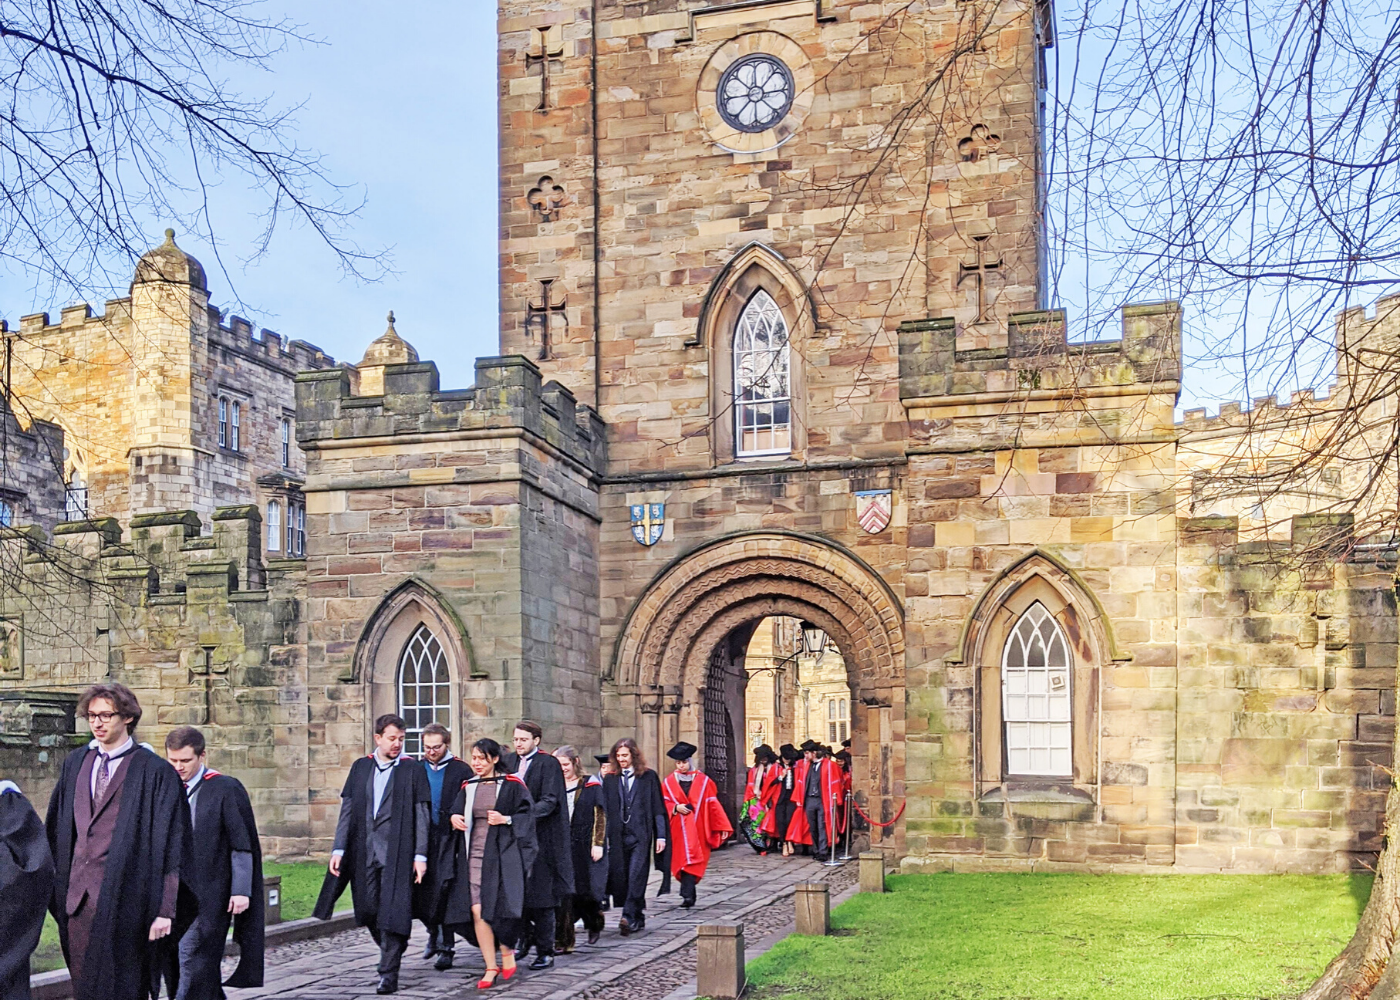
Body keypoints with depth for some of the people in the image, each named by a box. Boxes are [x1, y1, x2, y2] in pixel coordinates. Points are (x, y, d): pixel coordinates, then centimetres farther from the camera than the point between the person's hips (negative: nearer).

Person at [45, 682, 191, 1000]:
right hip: (77, 898, 5)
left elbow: (171, 848, -9)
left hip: (123, 900, -5)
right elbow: (55, 829, 15)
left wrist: (165, 909, -14)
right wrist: (51, 887, 9)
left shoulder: (155, 772, -8)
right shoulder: (75, 764, 10)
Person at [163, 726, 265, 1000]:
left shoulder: (226, 790, -6)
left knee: (193, 962, -9)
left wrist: (241, 890, -12)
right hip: (173, 893, 6)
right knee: (173, 965, 10)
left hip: (208, 895, -6)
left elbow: (242, 844, -7)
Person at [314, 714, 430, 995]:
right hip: (364, 853, 4)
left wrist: (420, 855, -9)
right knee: (367, 910, 8)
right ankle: (392, 954, 33)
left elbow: (421, 815, -3)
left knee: (392, 912, -7)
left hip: (397, 853, -4)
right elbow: (347, 810, 9)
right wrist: (339, 849, 1)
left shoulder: (412, 770, 0)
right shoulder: (360, 768, 9)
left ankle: (389, 974, 1)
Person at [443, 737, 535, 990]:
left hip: (501, 854, -4)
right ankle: (491, 967, 5)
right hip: (473, 854, 4)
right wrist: (454, 818, -6)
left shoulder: (511, 785, 0)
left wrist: (505, 819, -16)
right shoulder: (468, 787, 12)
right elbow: (456, 811, 16)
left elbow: (527, 814, -1)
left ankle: (507, 955, 14)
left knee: (498, 909, -9)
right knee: (476, 911, -4)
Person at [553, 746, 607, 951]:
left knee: (585, 891, 2)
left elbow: (600, 816, -4)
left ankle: (594, 923, 32)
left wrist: (598, 844, -12)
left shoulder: (591, 785, 0)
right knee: (563, 893, -5)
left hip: (585, 847, -2)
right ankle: (563, 941, -2)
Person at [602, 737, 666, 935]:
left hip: (641, 835, -3)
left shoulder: (648, 777, 4)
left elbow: (658, 808, 2)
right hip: (618, 835, 4)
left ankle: (629, 918, -16)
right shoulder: (610, 779, 12)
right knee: (620, 877, 4)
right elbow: (604, 810, 11)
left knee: (636, 876, -13)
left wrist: (661, 835, -3)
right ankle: (638, 917, 17)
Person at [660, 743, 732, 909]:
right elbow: (663, 803, 7)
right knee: (682, 860, 5)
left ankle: (687, 895, -18)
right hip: (678, 830, 2)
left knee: (690, 861, -12)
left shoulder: (703, 781, 3)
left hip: (697, 829, -2)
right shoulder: (669, 782, 6)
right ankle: (690, 895, 18)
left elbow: (713, 804, 2)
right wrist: (675, 808, -14)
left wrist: (723, 827, 0)